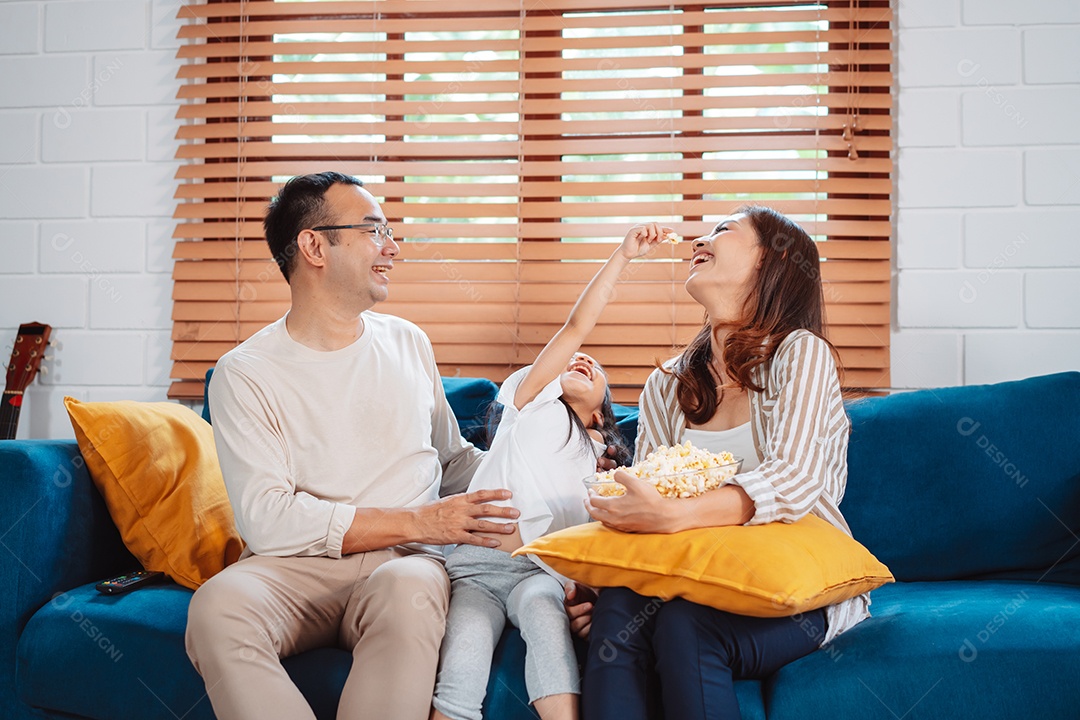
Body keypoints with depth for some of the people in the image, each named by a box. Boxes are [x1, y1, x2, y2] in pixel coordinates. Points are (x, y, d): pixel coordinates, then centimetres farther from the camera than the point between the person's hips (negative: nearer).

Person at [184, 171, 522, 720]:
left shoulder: (409, 344, 17)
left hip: (405, 561, 2)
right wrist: (418, 521, -14)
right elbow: (267, 520, -10)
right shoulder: (244, 374, 1)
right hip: (294, 567, -1)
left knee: (408, 589, -35)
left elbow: (454, 457, 28)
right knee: (218, 607, -35)